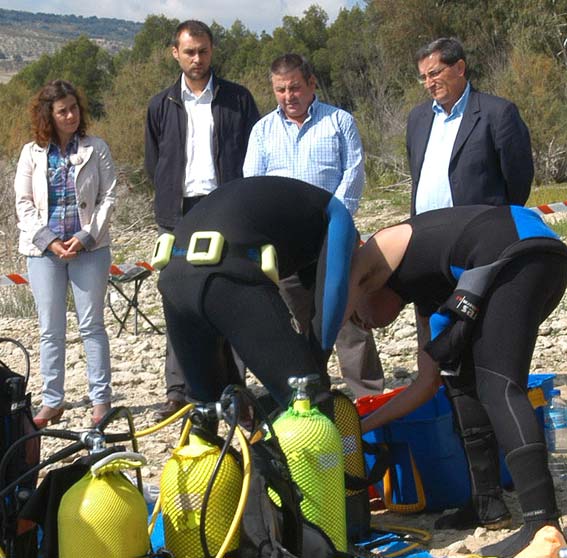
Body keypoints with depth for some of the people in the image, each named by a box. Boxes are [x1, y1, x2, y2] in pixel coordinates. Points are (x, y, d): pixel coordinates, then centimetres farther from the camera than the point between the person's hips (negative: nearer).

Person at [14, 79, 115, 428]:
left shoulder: (96, 148, 3)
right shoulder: (32, 153, 6)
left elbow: (108, 197, -1)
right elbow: (24, 203, 4)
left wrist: (84, 238, -11)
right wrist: (50, 241, -8)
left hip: (89, 247, -1)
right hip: (44, 250, 2)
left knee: (92, 325, 1)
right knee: (51, 330, 5)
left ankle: (101, 399, 8)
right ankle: (53, 402, 12)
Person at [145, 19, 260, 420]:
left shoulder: (238, 98, 7)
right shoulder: (162, 105, 12)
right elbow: (154, 162, 18)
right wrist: (172, 199, 9)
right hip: (180, 214, 1)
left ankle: (231, 384, 6)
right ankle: (178, 389, 4)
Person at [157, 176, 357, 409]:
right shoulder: (335, 213, 21)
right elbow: (333, 288, 4)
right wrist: (319, 360, 11)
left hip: (173, 278, 7)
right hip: (229, 278, -7)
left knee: (205, 400, 26)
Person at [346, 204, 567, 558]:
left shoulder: (377, 252, 15)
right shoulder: (429, 297, 33)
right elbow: (426, 383, 32)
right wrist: (362, 426, 37)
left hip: (519, 255, -9)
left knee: (498, 385, -14)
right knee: (463, 372, 19)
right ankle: (486, 501, 17)